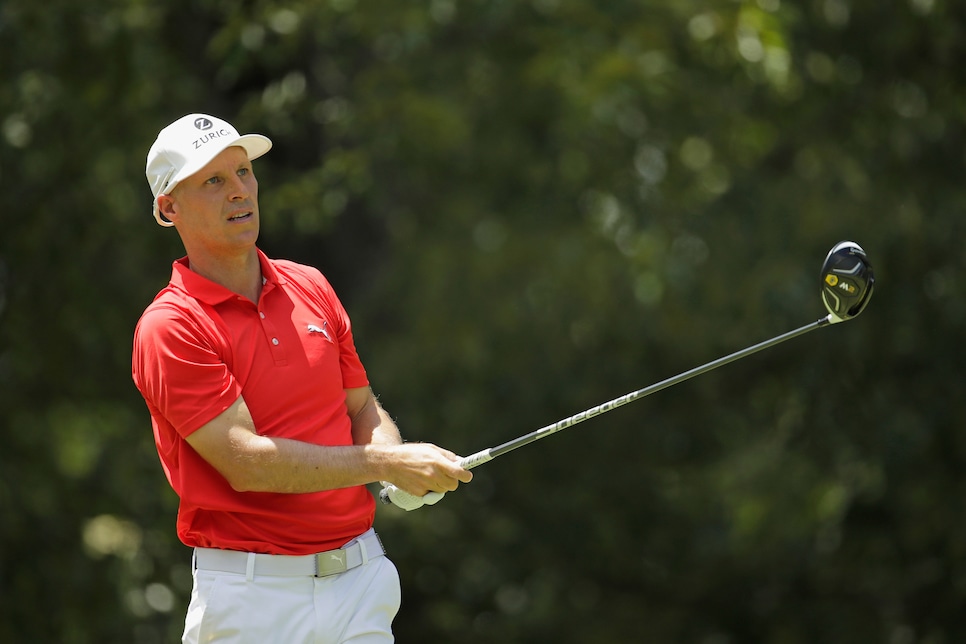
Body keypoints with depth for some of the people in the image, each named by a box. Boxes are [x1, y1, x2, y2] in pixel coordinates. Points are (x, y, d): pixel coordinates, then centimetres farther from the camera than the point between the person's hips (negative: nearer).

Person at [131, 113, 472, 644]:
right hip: (251, 598, -5)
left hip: (360, 579, 5)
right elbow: (245, 463, -17)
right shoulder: (170, 327, -10)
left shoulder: (310, 288, 11)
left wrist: (399, 467, -5)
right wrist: (386, 464, -16)